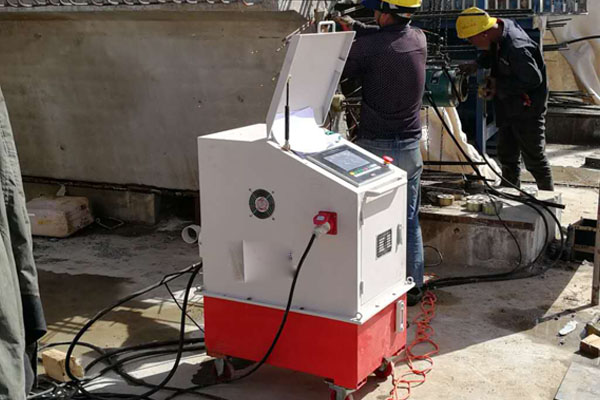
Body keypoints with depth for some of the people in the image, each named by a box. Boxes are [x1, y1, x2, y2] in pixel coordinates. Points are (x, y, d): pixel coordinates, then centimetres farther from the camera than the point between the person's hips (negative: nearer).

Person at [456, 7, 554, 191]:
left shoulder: (516, 48, -32)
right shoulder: (501, 26, -3)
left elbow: (533, 79, -26)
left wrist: (498, 85, -19)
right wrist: (477, 66, 2)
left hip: (527, 110, -9)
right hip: (509, 107, 9)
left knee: (534, 159, 3)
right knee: (507, 156, 20)